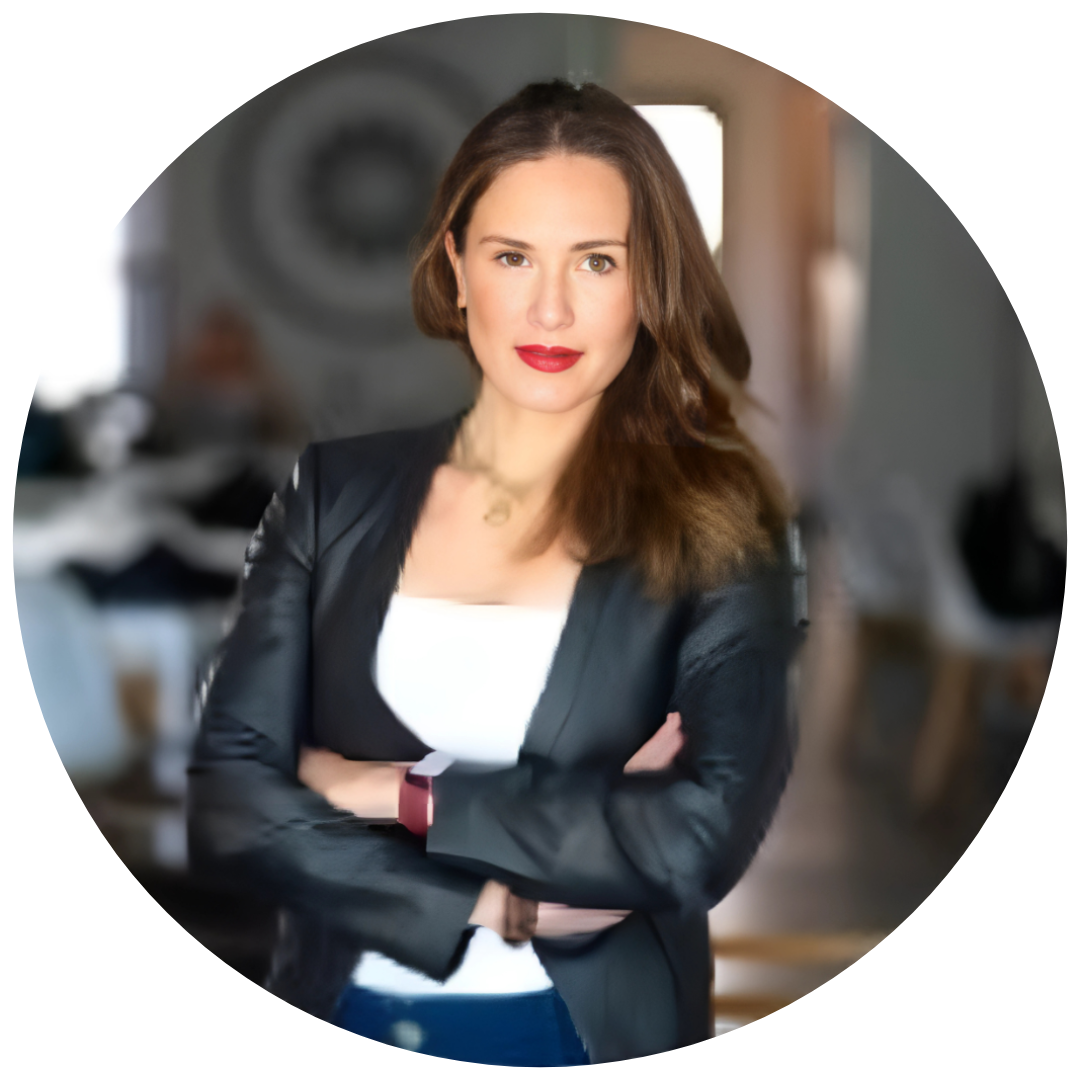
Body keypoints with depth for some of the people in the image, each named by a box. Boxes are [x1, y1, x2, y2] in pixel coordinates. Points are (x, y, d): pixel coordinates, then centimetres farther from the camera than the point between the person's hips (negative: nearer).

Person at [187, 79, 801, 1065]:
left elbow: (705, 833, -20)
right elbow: (228, 794, -8)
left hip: (590, 1035, -2)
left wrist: (400, 796, -14)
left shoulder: (713, 525, -8)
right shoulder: (338, 489, -1)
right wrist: (501, 902, -17)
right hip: (341, 1021, 2)